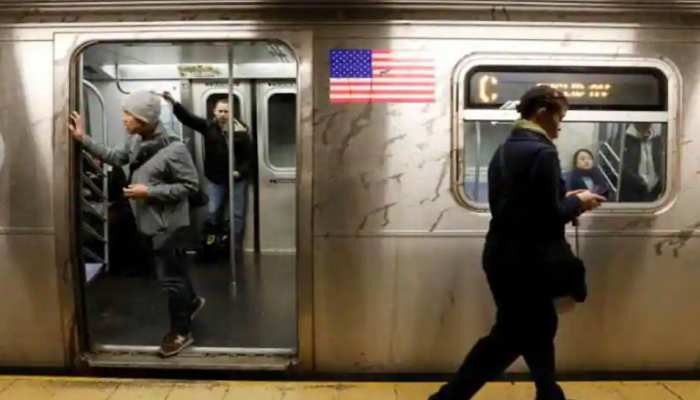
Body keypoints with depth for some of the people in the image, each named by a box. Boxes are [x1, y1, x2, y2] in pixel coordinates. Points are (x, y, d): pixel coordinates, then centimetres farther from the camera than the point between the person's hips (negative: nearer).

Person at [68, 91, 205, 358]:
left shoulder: (173, 150, -24)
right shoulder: (136, 141, 0)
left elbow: (190, 185, -20)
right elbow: (116, 158, 16)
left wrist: (149, 191, -23)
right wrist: (83, 140, 8)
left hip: (168, 224, -8)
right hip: (149, 221, 8)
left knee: (169, 277, 2)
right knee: (173, 270, 24)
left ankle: (181, 332, 19)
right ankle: (191, 301, 48)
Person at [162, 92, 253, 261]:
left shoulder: (241, 132, -9)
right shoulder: (208, 126, -3)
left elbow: (248, 156, -6)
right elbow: (187, 117, -12)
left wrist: (240, 171, -20)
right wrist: (173, 102, -25)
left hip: (237, 179, -2)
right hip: (216, 179, 2)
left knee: (238, 214, 5)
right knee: (213, 211, 7)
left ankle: (236, 246, 18)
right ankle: (212, 235, 36)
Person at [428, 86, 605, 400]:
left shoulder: (504, 151, 11)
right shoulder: (542, 153, -16)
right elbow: (550, 216, -19)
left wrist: (564, 200, 13)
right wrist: (578, 202, 0)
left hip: (501, 255, 9)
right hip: (525, 261, -9)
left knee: (536, 329, 20)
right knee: (508, 337, 2)